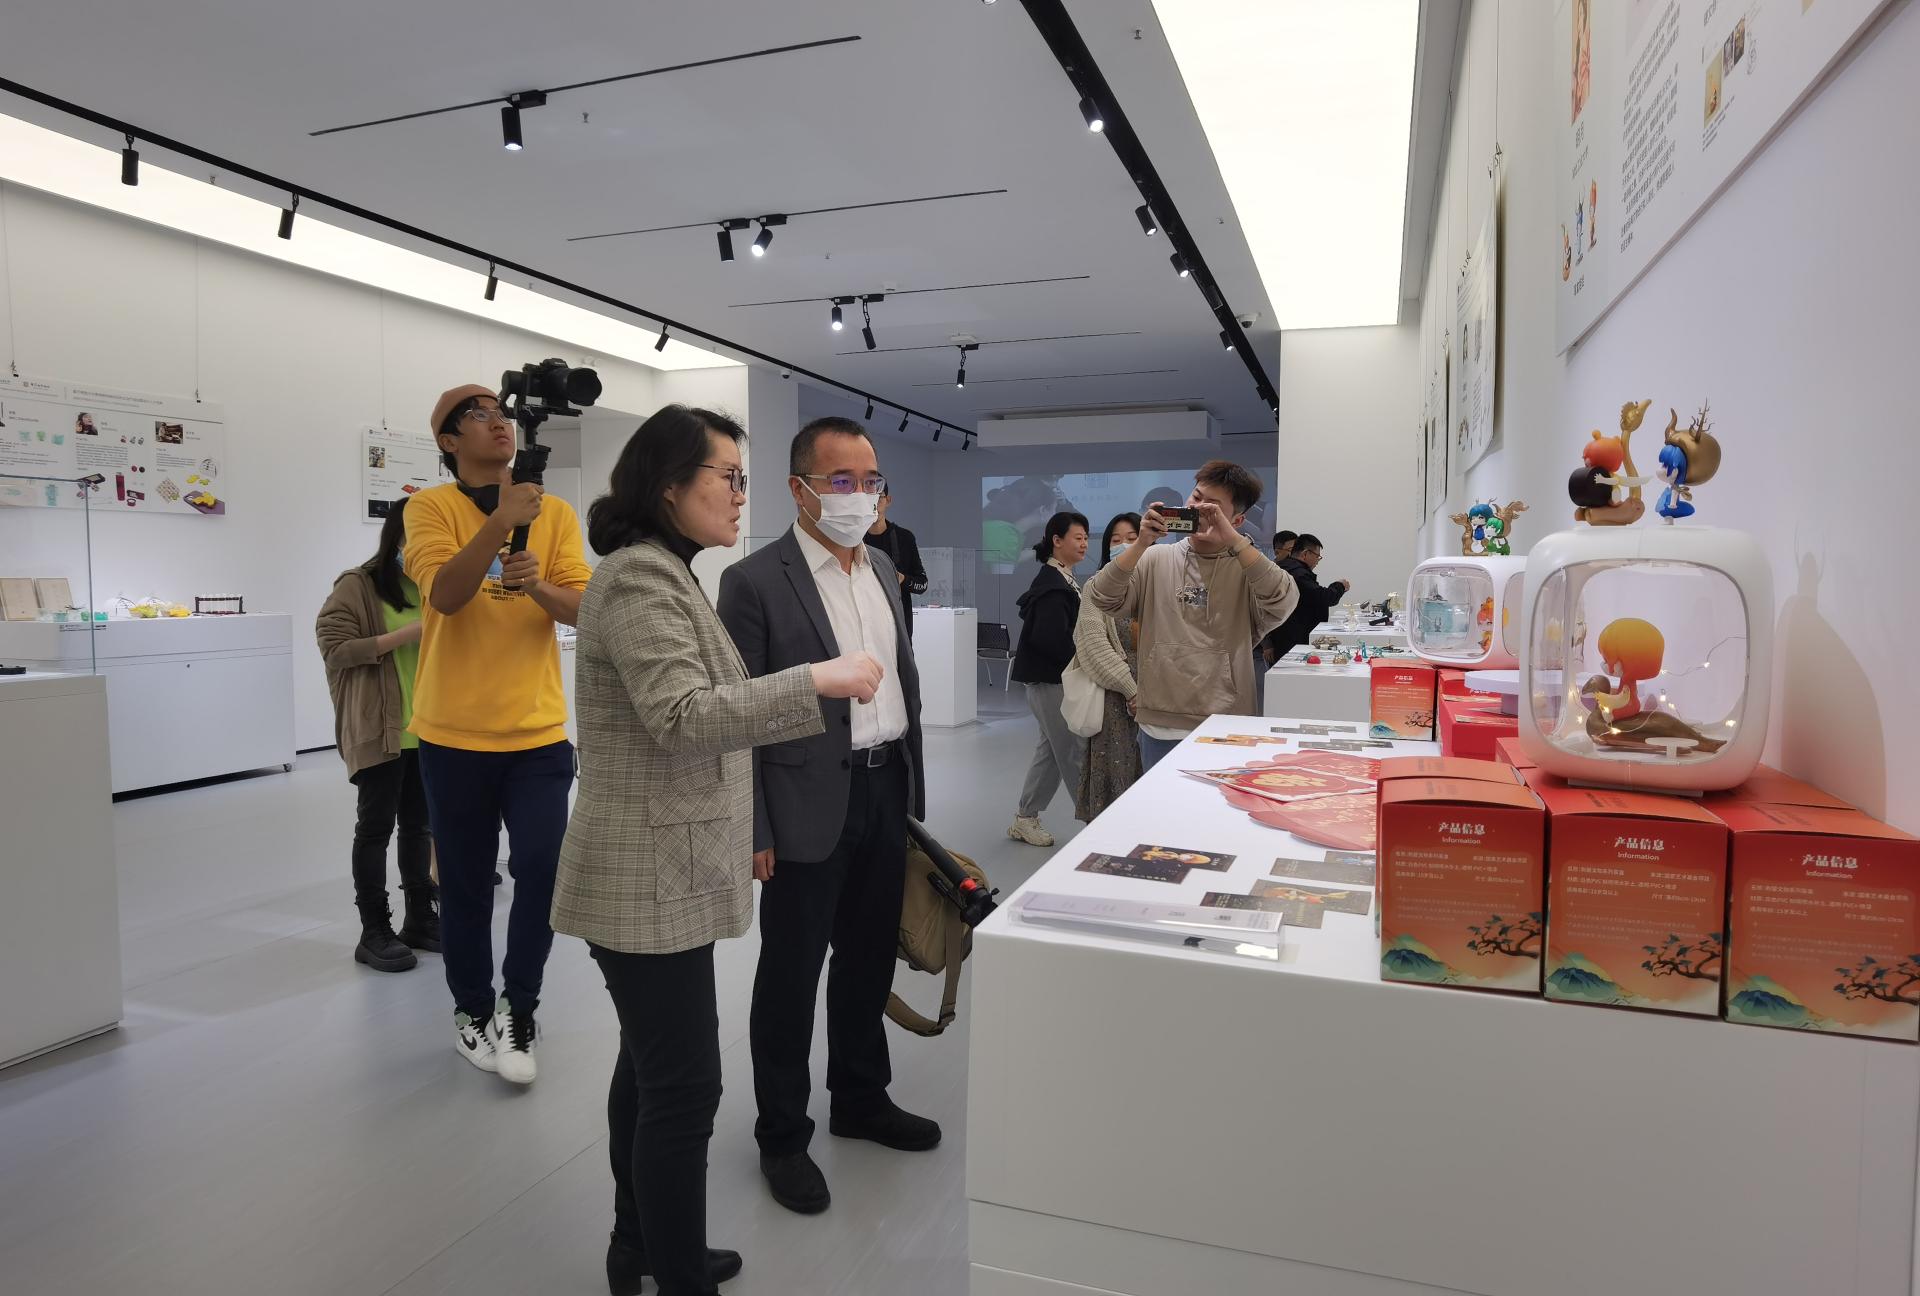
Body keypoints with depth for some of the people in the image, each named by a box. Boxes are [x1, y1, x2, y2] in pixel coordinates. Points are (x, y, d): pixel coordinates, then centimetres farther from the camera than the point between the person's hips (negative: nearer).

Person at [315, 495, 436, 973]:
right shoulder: (357, 585, -6)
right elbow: (334, 647, -12)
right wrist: (402, 635, -18)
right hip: (379, 728, -6)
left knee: (419, 823, 12)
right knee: (376, 825, 2)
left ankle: (420, 918, 22)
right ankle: (374, 931, 11)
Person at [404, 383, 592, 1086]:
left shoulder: (555, 513, 4)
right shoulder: (432, 506, -2)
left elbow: (583, 608, -3)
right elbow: (444, 594, -18)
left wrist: (537, 584, -23)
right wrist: (499, 522, -29)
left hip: (538, 734, 1)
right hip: (454, 735, -1)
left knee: (542, 869, -7)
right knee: (465, 882, 11)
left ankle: (516, 1008, 15)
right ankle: (472, 1009, 31)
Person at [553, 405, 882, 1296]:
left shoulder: (664, 575, 16)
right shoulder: (639, 578, -17)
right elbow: (684, 717, -28)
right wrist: (816, 680, -27)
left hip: (664, 873, 10)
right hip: (652, 882, -10)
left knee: (651, 1072, 19)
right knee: (684, 1088, -2)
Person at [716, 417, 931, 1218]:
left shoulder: (883, 569, 9)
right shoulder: (754, 581, -12)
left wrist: (911, 786, 13)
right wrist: (752, 830, -13)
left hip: (885, 791, 7)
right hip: (810, 804, -6)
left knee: (870, 958, 20)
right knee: (791, 973, 9)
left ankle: (861, 1101, 40)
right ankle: (782, 1135, 28)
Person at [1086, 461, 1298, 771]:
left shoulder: (1247, 566, 2)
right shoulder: (1155, 559, 5)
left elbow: (1283, 603, -19)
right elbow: (1102, 600, -6)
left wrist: (1234, 541, -24)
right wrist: (1142, 544, -16)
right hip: (1159, 726, 1)